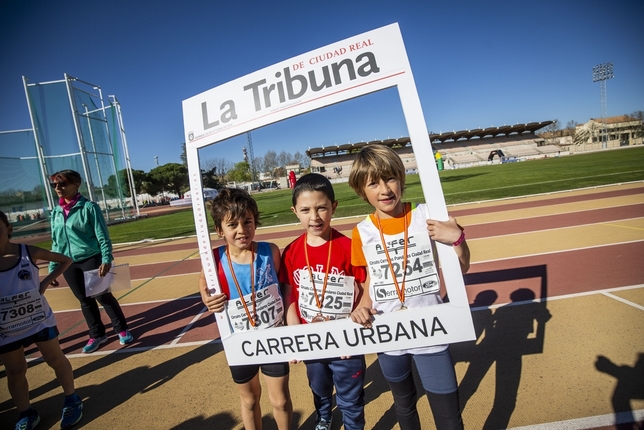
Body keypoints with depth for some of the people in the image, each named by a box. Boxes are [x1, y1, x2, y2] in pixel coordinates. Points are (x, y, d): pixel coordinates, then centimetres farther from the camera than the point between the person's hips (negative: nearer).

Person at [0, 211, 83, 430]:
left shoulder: (29, 252, -12)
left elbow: (65, 260, 0)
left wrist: (46, 281, -10)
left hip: (39, 321, -1)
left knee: (56, 359, 10)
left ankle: (71, 400, 27)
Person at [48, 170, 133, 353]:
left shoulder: (88, 207, -9)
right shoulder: (56, 212, 7)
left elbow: (103, 236, -11)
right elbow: (55, 242, 14)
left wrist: (106, 259, -21)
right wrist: (52, 268, 12)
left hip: (91, 260, -5)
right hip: (68, 264, 5)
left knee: (103, 296, 2)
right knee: (85, 300, 13)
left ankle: (122, 330, 19)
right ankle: (97, 335, 28)